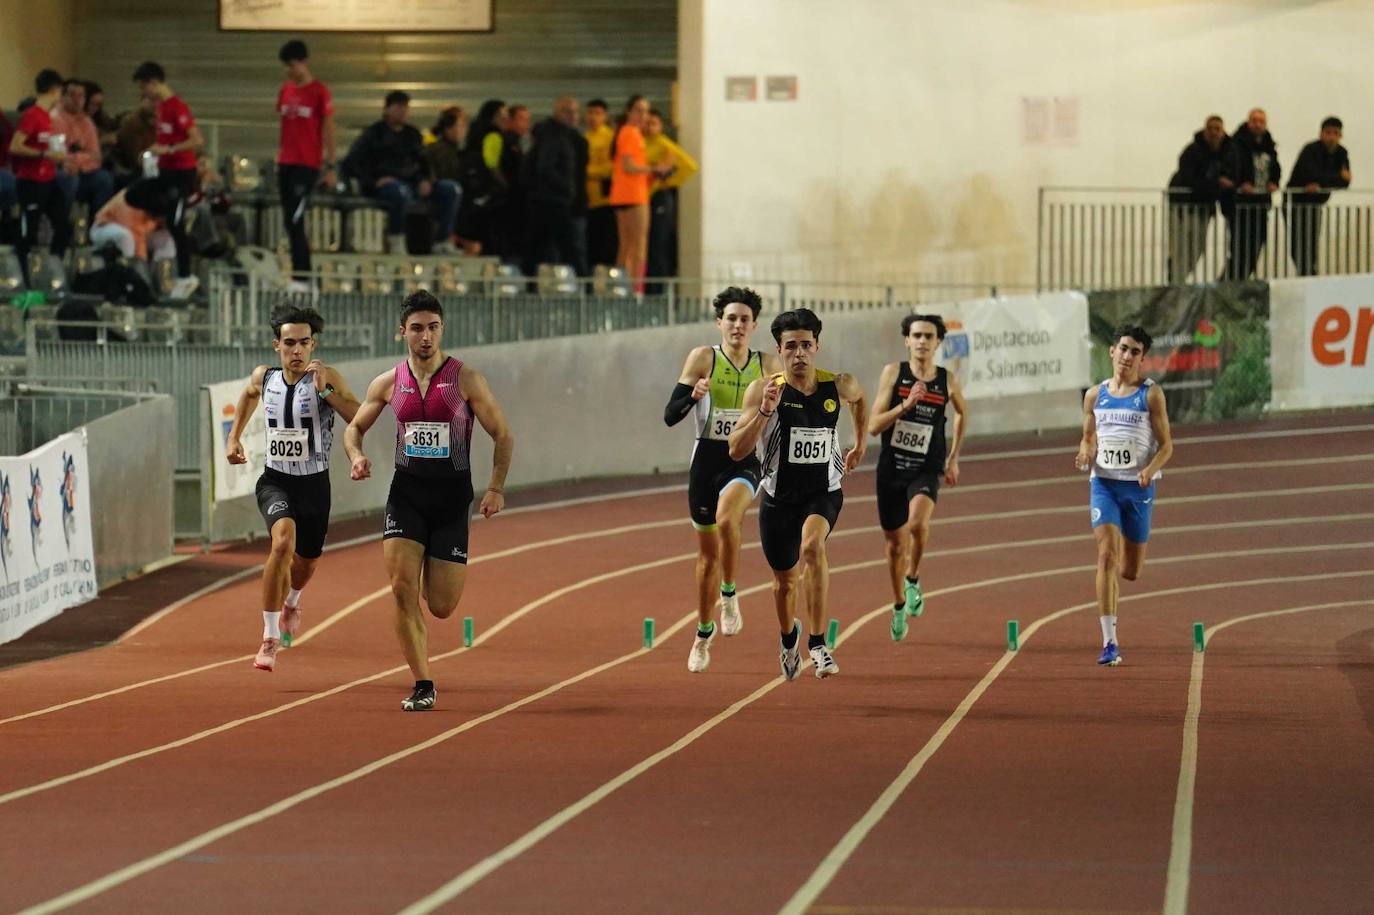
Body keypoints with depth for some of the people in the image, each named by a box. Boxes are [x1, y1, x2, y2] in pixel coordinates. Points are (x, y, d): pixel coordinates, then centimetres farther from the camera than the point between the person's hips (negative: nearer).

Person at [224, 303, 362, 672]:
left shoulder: (326, 378, -13)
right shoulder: (264, 377, -3)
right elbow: (249, 395, 23)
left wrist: (325, 391, -33)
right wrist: (234, 437, 16)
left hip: (314, 484, 0)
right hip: (275, 481, 0)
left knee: (306, 560, 19)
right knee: (283, 541, -29)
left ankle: (291, 602, 59)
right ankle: (270, 639, -22)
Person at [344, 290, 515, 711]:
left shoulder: (465, 379, -5)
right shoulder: (388, 384, 3)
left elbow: (503, 435, 0)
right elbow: (355, 427, 17)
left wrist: (496, 488, -11)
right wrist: (356, 455, -5)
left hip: (452, 494, -2)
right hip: (406, 491, 2)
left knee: (441, 607, -1)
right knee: (402, 587, -16)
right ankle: (423, 686, -8)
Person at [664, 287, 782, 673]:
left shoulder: (768, 365, 3)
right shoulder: (703, 358, -3)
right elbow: (670, 415, -6)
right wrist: (693, 395, -25)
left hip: (745, 462, -1)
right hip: (706, 459, 1)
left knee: (726, 518, -33)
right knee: (708, 552, 10)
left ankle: (729, 593, -11)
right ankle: (704, 633, 28)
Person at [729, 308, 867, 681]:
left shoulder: (839, 387, -8)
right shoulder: (763, 390, -15)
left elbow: (860, 398, 20)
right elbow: (736, 450, -23)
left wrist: (860, 446, 20)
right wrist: (764, 412, -35)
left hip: (824, 492, -1)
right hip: (779, 496, 1)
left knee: (812, 545, -32)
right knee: (785, 578, 16)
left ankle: (817, 643, -28)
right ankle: (789, 639, 49)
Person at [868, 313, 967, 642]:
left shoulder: (948, 381, -1)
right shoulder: (893, 372, -5)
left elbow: (962, 413, 22)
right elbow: (874, 426, -9)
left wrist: (953, 458, 19)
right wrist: (906, 405, -22)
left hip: (926, 471, -1)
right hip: (891, 469, 1)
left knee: (918, 523, -31)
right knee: (895, 544, 11)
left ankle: (913, 579, -5)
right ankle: (899, 605, 35)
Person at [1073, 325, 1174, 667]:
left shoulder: (1151, 394, -1)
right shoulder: (1095, 395, 8)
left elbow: (1166, 445, -2)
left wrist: (1150, 470, -21)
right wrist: (1084, 453, -7)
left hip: (1138, 486, -1)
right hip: (1103, 483, 1)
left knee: (1130, 571, 7)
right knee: (1106, 556, -16)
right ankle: (1109, 642, -17)